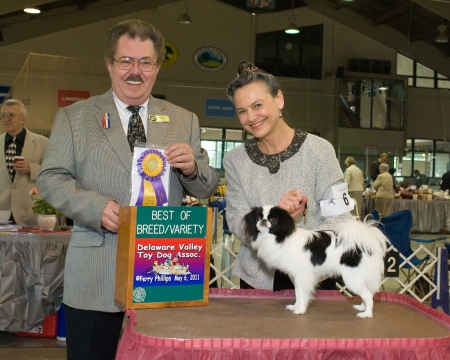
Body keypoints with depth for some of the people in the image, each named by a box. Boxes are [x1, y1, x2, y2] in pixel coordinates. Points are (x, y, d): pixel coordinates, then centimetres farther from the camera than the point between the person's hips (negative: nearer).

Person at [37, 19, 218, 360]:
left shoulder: (185, 121, 12)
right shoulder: (74, 117, 8)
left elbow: (206, 188, 10)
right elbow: (51, 177, 0)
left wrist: (191, 168, -14)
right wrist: (96, 206, -17)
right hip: (95, 277, -1)